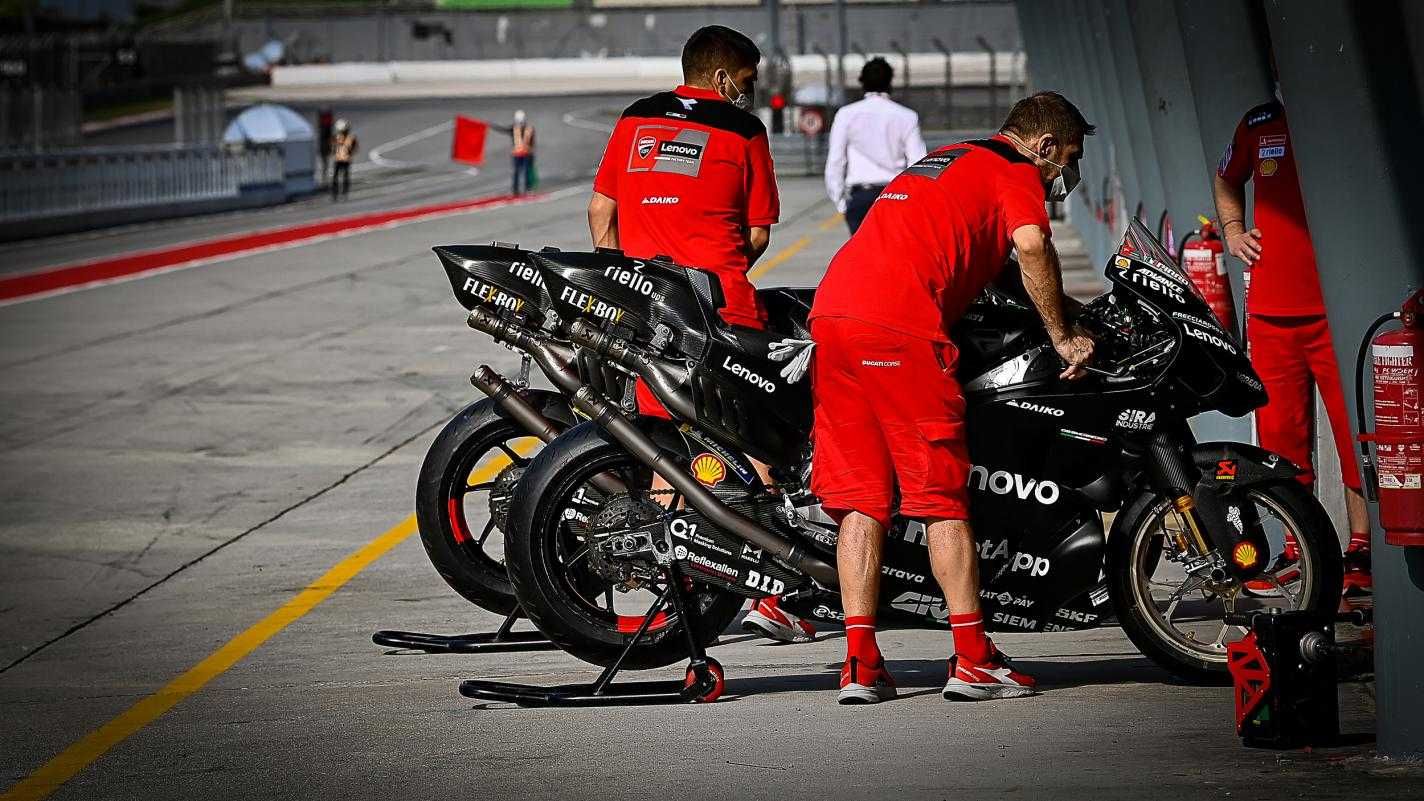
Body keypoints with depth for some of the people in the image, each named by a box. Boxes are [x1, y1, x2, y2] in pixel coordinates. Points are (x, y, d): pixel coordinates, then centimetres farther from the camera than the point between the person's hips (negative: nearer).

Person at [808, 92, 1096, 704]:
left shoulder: (941, 161, 33)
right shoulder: (1017, 171, 8)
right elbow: (1031, 245, -11)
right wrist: (1063, 339, -3)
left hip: (831, 313, 8)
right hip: (899, 329, -8)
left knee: (860, 499, 6)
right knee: (943, 497, -2)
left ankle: (860, 665, 2)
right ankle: (973, 661, -1)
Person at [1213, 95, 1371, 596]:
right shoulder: (1259, 124, 11)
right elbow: (1226, 179, 31)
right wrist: (1233, 231, 15)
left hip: (1338, 309, -4)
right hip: (1270, 309, 4)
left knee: (1355, 429, -5)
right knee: (1280, 433, 8)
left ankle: (1360, 550, 1)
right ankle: (1296, 549, 18)